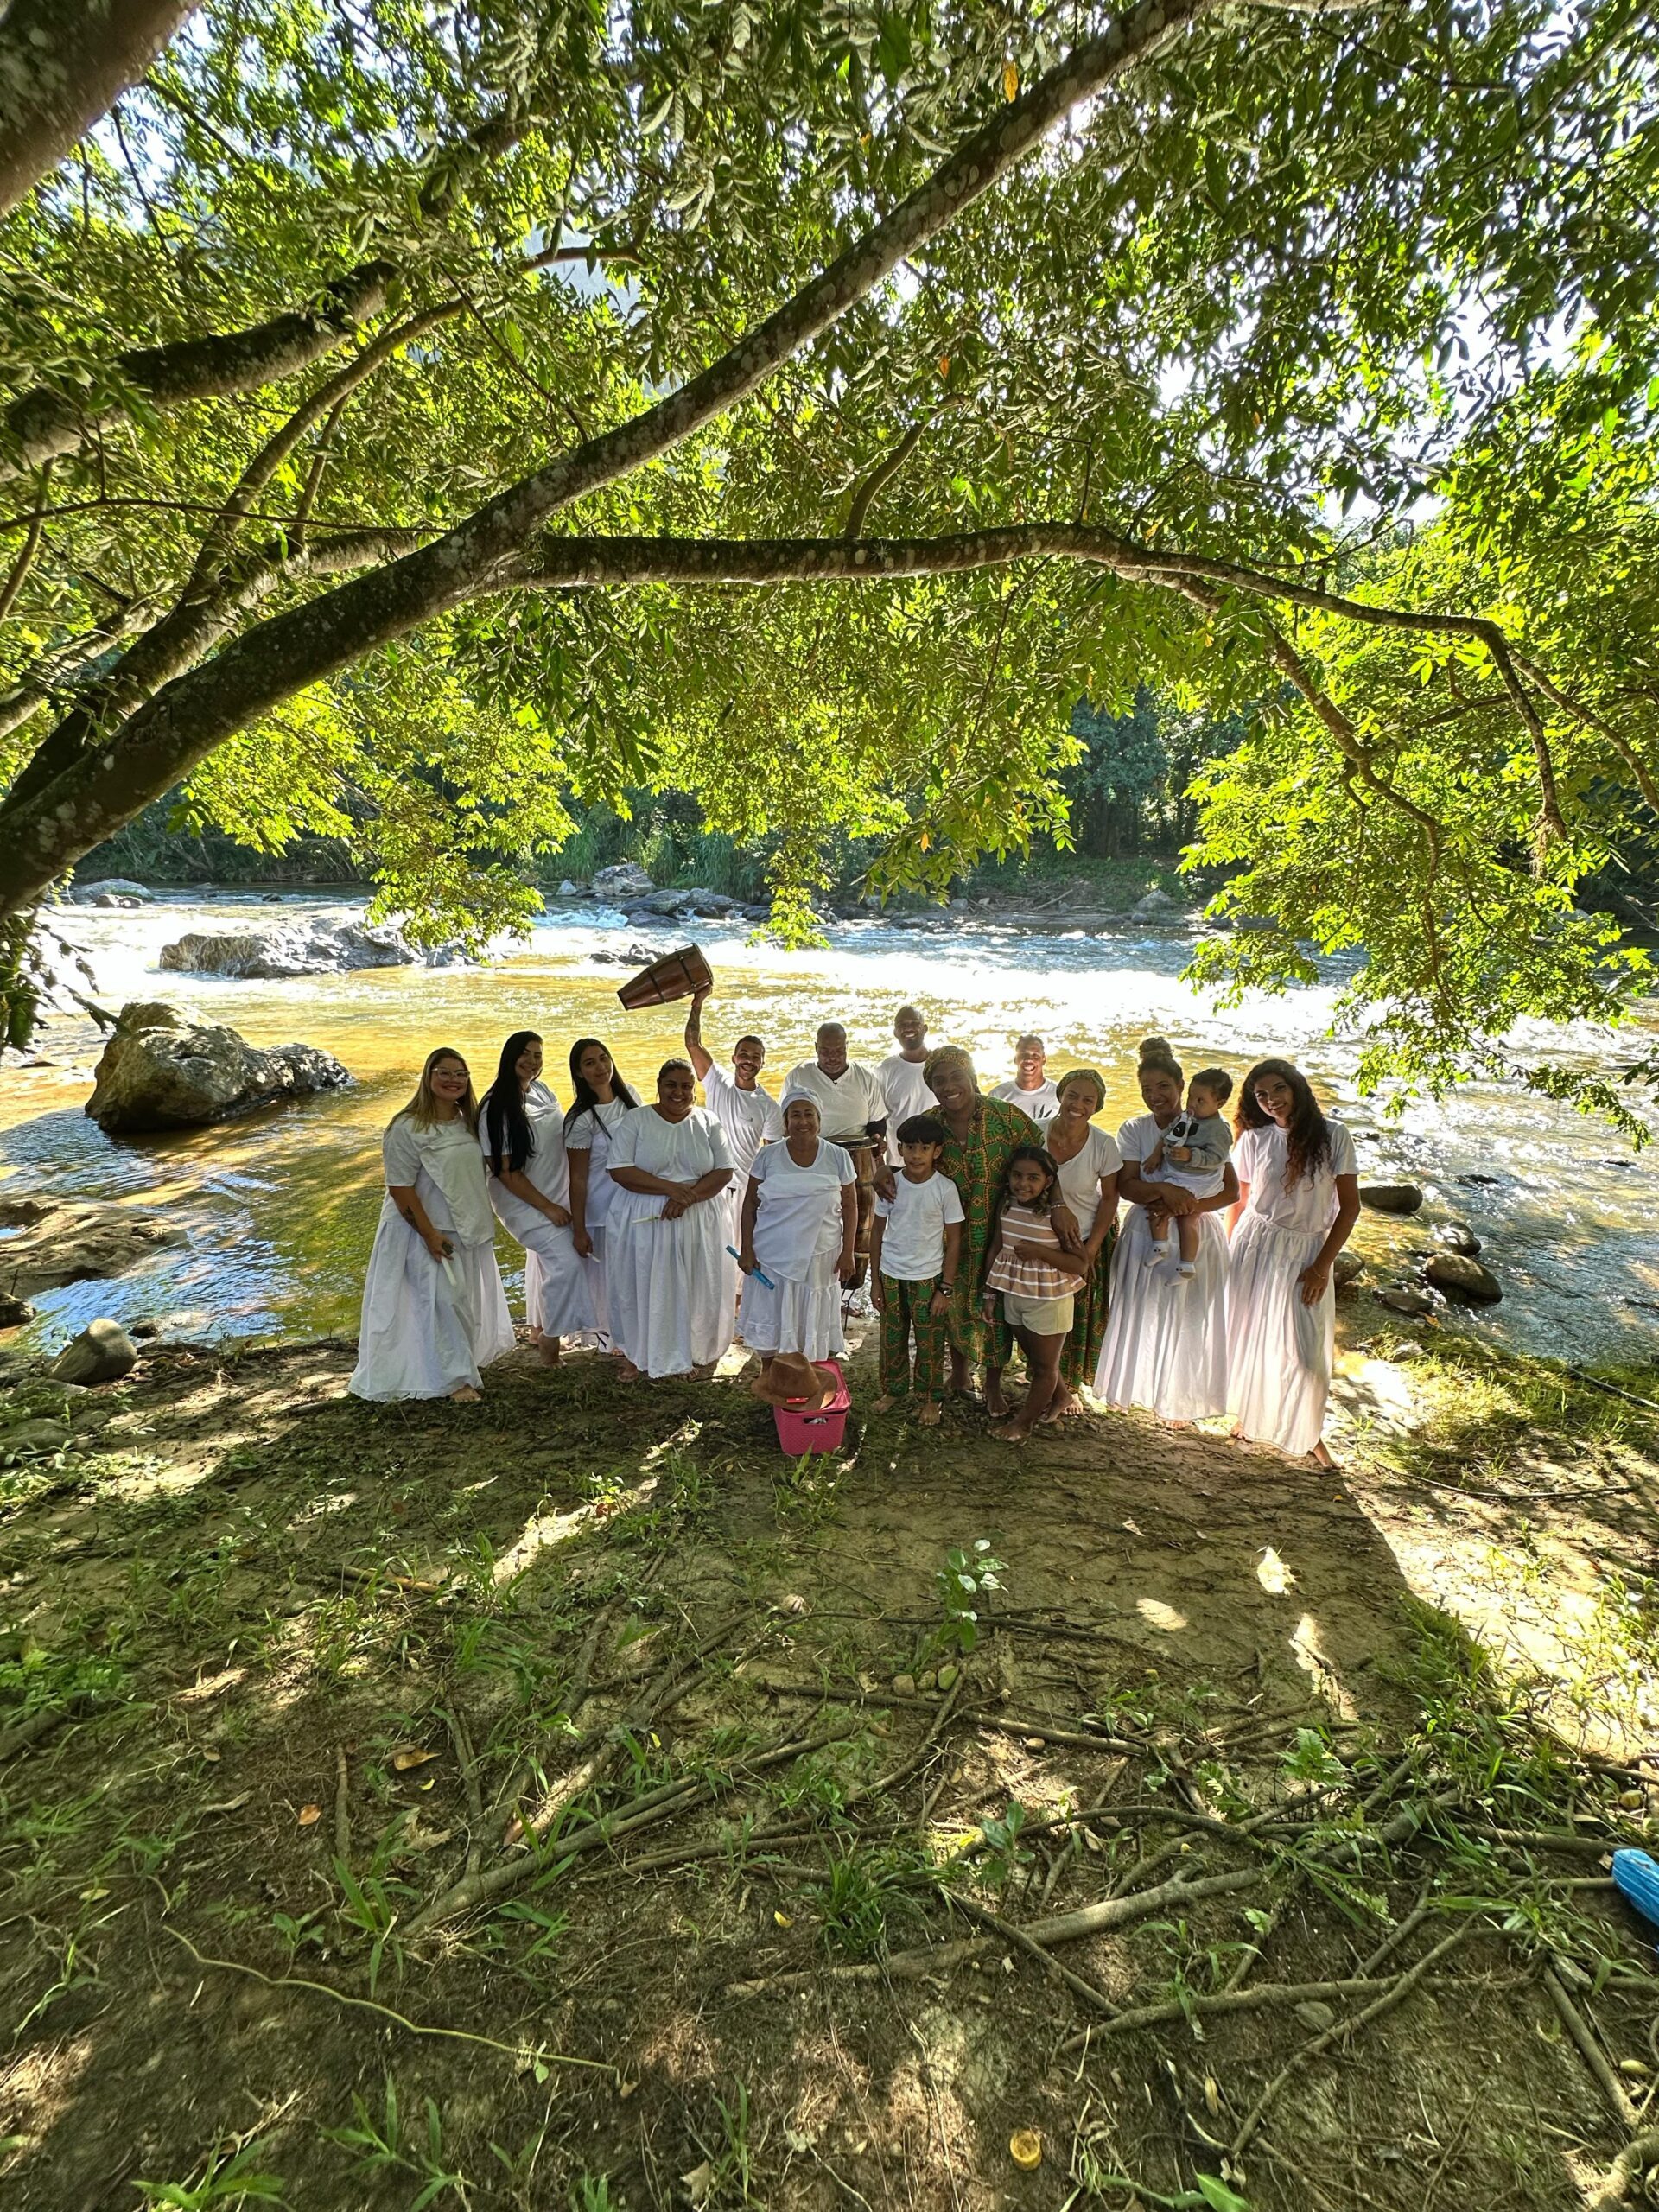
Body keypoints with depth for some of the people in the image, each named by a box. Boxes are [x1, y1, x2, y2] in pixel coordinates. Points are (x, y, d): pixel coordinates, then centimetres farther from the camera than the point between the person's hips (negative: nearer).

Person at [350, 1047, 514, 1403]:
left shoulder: (468, 1122, 4)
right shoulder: (407, 1127, -17)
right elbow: (400, 1188, -18)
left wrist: (481, 1223, 13)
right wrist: (429, 1233, -19)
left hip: (468, 1230, 7)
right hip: (427, 1230, -7)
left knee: (469, 1300, 15)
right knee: (443, 1300, -6)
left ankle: (463, 1365, 34)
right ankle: (454, 1378, 8)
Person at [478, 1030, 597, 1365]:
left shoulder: (543, 1091, 1)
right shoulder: (496, 1108, -17)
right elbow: (505, 1171, -17)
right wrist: (547, 1207, -15)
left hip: (558, 1195, 6)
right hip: (524, 1202, -6)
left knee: (543, 1260, 16)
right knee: (566, 1260, -14)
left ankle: (538, 1328, 35)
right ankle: (550, 1336, 4)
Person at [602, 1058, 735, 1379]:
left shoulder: (708, 1123, 3)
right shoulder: (635, 1121, -3)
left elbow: (724, 1171, -2)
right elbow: (619, 1171, -11)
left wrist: (688, 1196, -18)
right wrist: (669, 1188, -20)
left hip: (697, 1221, 1)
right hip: (642, 1221, -1)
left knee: (696, 1288, 8)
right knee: (642, 1286, 8)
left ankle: (699, 1354, 27)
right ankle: (636, 1353, 28)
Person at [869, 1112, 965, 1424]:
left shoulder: (945, 1189, -13)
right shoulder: (890, 1184, -6)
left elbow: (954, 1240, -7)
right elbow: (878, 1232, 3)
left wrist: (946, 1289, -7)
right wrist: (875, 1279, 3)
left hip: (927, 1278, -2)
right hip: (891, 1275, 3)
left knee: (929, 1341, 10)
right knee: (892, 1337, 16)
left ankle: (931, 1398, 29)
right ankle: (893, 1389, 36)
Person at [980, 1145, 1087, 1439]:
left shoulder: (1055, 1214, -21)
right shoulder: (1005, 1206, -5)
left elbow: (1078, 1264, -19)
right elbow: (995, 1250, 5)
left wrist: (1040, 1251, -29)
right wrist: (990, 1293, 8)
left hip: (1049, 1300, -5)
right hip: (1014, 1295, 6)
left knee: (1045, 1365, 13)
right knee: (1033, 1358, 22)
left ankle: (1024, 1421, 31)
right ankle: (1060, 1398, 47)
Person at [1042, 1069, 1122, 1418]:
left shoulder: (1103, 1145, -19)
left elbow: (1110, 1198, -8)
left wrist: (1090, 1249, -10)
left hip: (1090, 1238, -1)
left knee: (1082, 1318, 13)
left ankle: (1072, 1385, 36)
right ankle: (1060, 1390, 31)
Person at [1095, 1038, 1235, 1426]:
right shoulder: (1133, 1131, -2)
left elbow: (1231, 1190, -6)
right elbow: (1126, 1186, -11)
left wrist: (1190, 1205, -22)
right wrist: (1164, 1190, -29)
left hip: (1197, 1234, 0)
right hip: (1146, 1234, 1)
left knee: (1189, 1317, 8)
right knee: (1141, 1312, 8)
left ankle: (1178, 1400, 25)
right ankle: (1130, 1384, 29)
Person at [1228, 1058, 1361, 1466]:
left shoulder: (1333, 1136, -7)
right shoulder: (1253, 1140, -2)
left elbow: (1349, 1205, -4)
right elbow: (1242, 1202, 6)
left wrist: (1322, 1266, -7)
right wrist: (1232, 1257, 6)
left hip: (1307, 1253, -1)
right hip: (1255, 1247, 1)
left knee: (1305, 1351, -2)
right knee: (1249, 1336, 10)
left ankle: (1309, 1434, 23)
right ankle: (1249, 1415, 33)